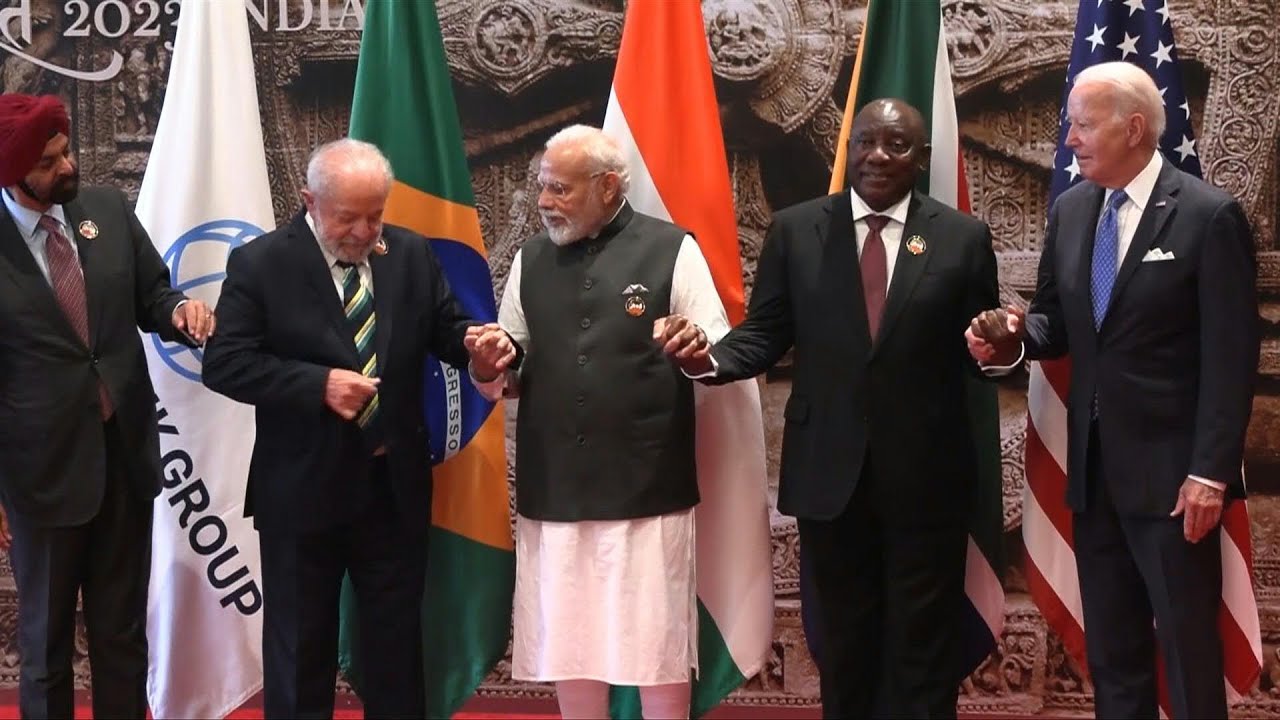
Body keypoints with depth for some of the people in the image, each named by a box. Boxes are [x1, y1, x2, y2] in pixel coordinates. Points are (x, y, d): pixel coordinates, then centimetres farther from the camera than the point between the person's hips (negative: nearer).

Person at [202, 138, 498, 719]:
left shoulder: (413, 255, 2)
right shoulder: (260, 264, -9)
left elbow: (446, 333, 5)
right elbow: (223, 364, -14)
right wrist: (318, 383, -24)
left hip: (395, 486, 3)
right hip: (303, 490, -3)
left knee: (398, 642, 14)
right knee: (300, 648, 11)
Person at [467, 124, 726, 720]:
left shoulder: (671, 249, 0)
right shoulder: (531, 260, 11)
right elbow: (509, 371, 16)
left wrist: (695, 346, -24)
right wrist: (498, 362, -7)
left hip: (647, 487, -4)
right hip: (554, 487, 4)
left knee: (656, 643, 3)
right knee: (566, 642, 11)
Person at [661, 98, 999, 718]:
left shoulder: (963, 238, -1)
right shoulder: (794, 230, 1)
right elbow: (766, 333, 0)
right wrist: (710, 357, -18)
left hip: (925, 473, -1)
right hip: (830, 470, 1)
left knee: (922, 643, 10)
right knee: (845, 639, 17)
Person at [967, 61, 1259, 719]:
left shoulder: (1209, 215, -10)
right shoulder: (1069, 210, 8)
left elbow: (1231, 357, -12)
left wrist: (1210, 472, -16)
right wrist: (1015, 337, -9)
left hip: (1170, 469, -6)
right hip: (1093, 466, 6)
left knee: (1188, 645, 3)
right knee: (1110, 648, 14)